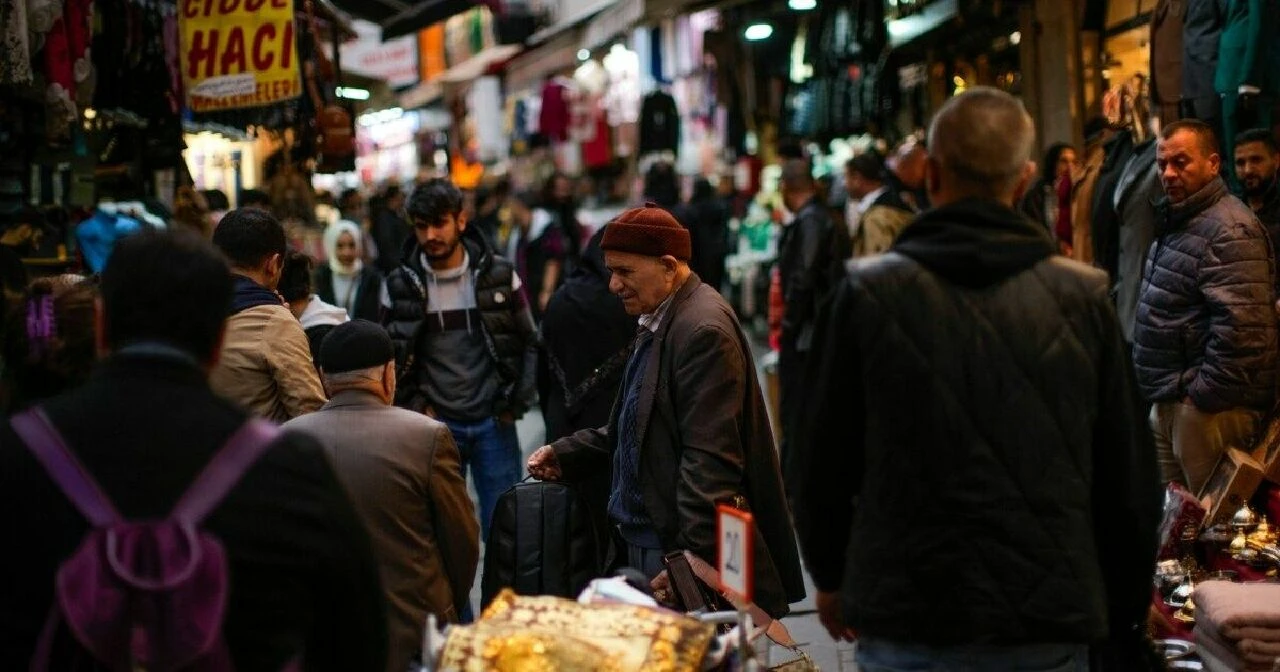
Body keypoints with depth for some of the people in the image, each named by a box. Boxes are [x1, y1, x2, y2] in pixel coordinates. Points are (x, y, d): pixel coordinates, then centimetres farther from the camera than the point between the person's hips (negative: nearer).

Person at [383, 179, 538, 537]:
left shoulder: (499, 274, -1)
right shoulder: (401, 284, -1)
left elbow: (529, 343, 5)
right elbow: (392, 358, 6)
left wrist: (516, 404, -1)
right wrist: (416, 407, -3)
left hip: (493, 422, 0)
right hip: (436, 426, 0)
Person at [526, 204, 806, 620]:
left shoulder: (704, 332, -18)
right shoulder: (657, 324, 15)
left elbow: (710, 460, -22)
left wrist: (690, 562, -25)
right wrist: (566, 455, 13)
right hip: (646, 541, 10)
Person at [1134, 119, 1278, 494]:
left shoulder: (1229, 232, -18)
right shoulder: (1176, 221, 16)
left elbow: (1241, 329, -27)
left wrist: (1204, 393, -20)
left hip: (1209, 406, -10)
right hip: (1168, 403, 10)